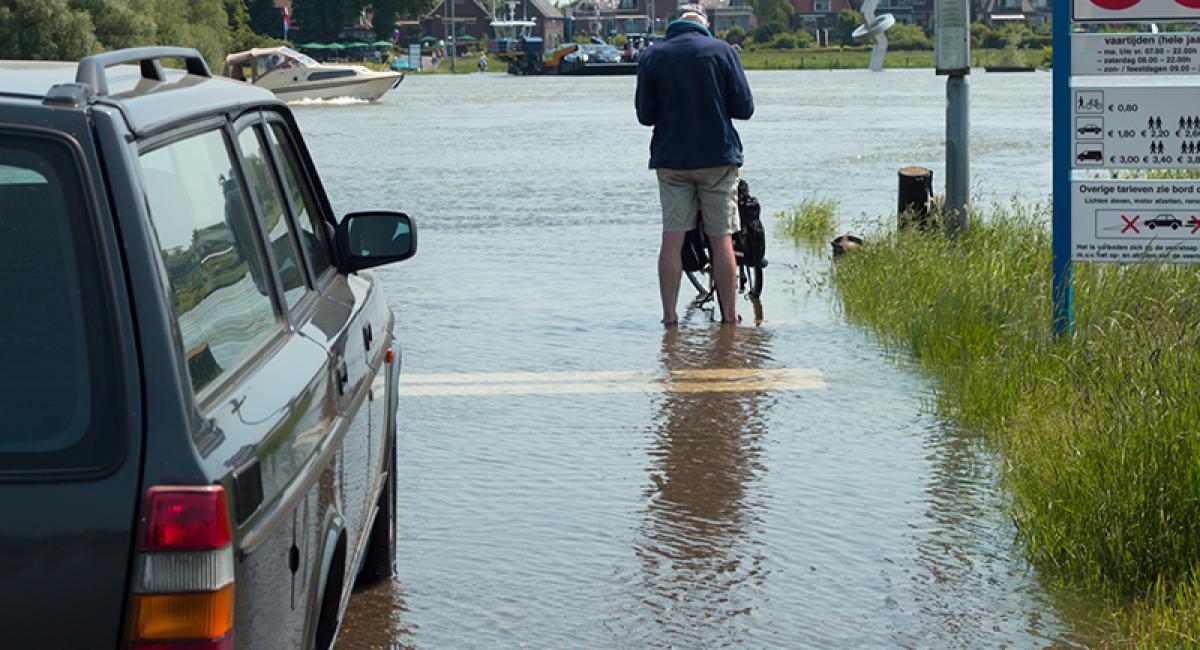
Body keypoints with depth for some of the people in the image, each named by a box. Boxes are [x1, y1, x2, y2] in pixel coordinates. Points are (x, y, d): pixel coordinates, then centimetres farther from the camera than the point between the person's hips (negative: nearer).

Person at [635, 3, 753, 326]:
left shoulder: (652, 56, 0)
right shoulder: (723, 51, -4)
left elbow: (645, 114, 3)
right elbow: (744, 108, -3)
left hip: (671, 159, 1)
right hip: (718, 157, -1)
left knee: (672, 239, 3)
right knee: (722, 240, 3)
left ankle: (669, 315, 0)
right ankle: (729, 315, 7)